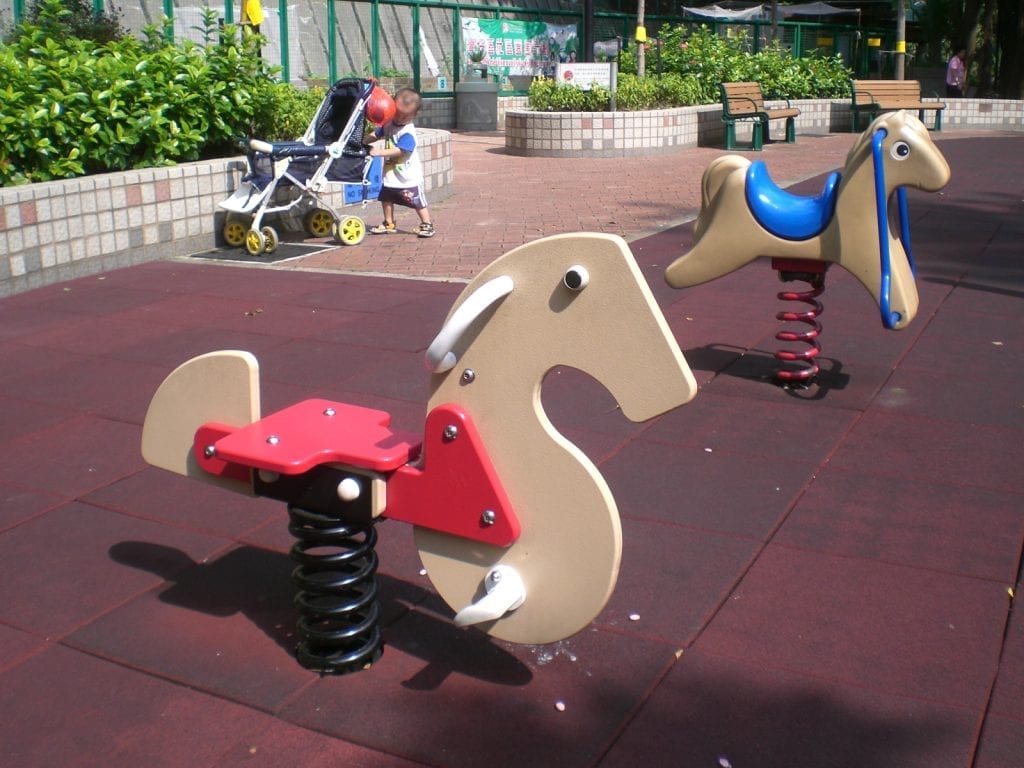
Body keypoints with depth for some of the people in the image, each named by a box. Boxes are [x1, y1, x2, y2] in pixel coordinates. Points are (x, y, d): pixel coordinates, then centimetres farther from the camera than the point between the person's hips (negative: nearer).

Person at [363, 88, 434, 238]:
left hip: (408, 176, -7)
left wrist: (379, 152, -35)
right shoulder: (388, 123, 1)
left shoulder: (408, 133, -23)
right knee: (386, 198, 14)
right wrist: (362, 141, -8)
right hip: (390, 173, 7)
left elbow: (399, 150, -30)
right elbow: (375, 135, 9)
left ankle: (427, 225, 13)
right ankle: (389, 224, 27)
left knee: (417, 201, 1)